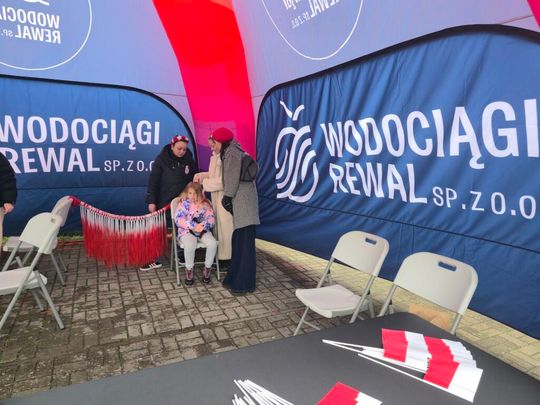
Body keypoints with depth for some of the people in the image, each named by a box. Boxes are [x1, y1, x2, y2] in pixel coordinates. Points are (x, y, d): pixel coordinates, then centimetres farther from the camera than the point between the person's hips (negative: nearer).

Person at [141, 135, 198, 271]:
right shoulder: (162, 159, -8)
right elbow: (153, 181, -9)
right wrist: (151, 201, -14)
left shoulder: (189, 160, 0)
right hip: (164, 202, -2)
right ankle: (154, 259, 16)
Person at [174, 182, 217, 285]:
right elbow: (178, 219, -8)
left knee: (213, 243, -28)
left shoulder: (205, 204, 9)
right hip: (187, 231, -2)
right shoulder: (183, 204, 4)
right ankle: (189, 270, -9)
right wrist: (193, 226, -18)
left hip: (203, 230, 2)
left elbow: (211, 219, 2)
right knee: (190, 245, -35)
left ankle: (207, 269, -4)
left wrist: (202, 225, -19)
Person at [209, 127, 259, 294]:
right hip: (240, 202, 10)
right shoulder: (231, 152, 22)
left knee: (244, 242, -7)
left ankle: (244, 283, -2)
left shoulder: (232, 152, -9)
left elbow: (233, 179, -16)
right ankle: (236, 278, 22)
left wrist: (227, 198, -13)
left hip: (242, 202, -10)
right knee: (238, 241, 13)